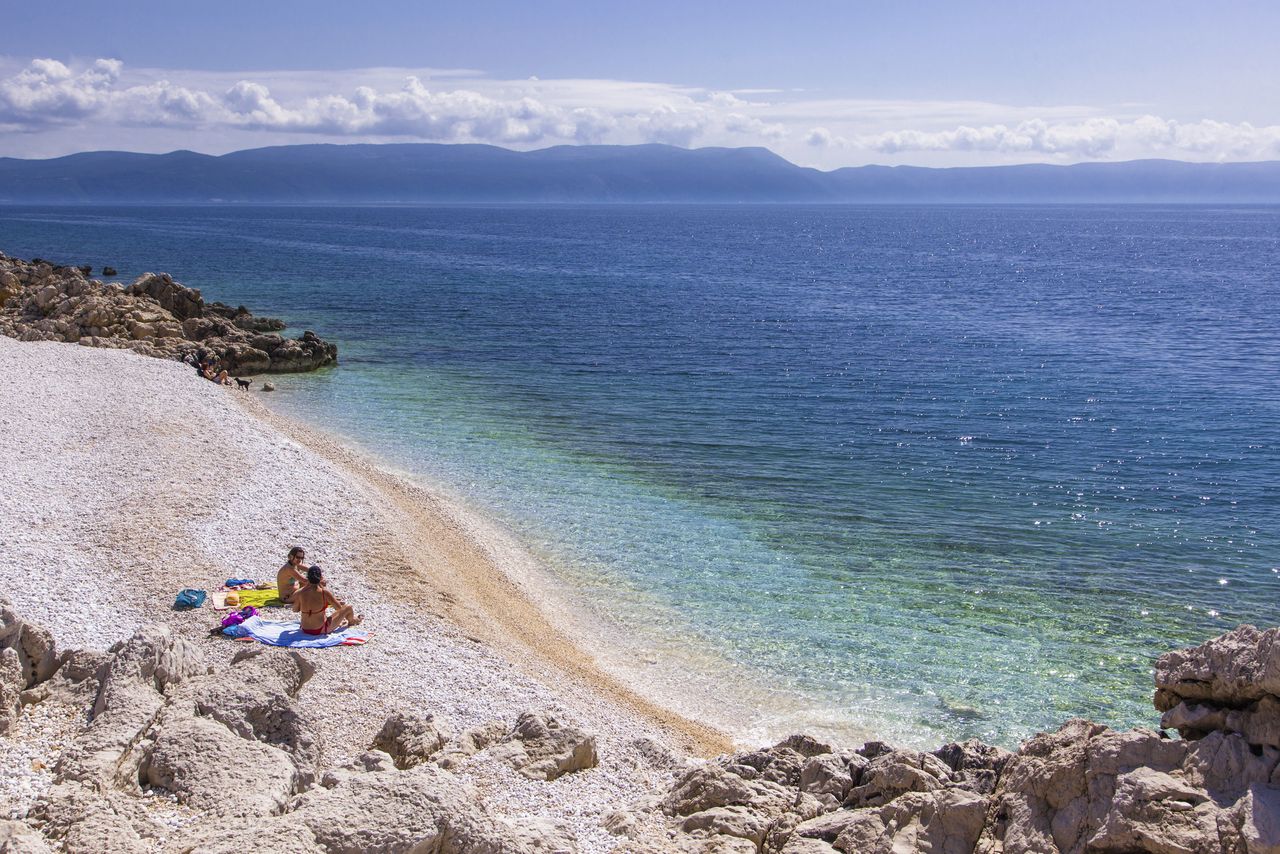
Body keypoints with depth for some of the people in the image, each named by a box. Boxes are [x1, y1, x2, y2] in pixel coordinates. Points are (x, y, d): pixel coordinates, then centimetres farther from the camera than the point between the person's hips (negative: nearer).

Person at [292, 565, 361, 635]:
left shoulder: (300, 592, -11)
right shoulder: (324, 592, -21)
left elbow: (295, 609, 7)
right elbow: (339, 608, -9)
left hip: (305, 630, 5)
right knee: (349, 608, 13)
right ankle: (352, 621, 46)